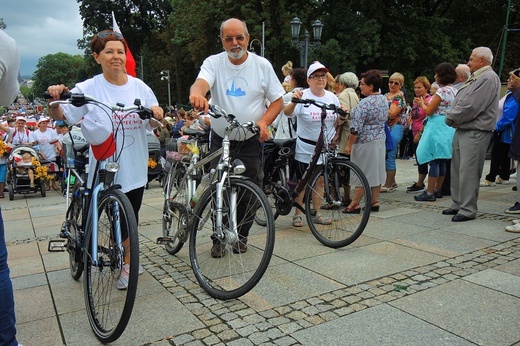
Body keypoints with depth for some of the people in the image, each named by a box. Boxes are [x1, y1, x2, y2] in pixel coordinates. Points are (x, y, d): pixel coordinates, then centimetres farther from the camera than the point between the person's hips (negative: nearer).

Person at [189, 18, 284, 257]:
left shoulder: (262, 65, 1)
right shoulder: (213, 63, -1)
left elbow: (278, 100, 4)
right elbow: (201, 82, -23)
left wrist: (264, 121, -15)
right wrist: (196, 93, -48)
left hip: (251, 141, 0)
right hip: (220, 140, 0)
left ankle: (241, 235, 26)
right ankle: (219, 238, 21)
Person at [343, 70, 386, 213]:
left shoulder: (365, 103, -20)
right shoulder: (384, 100, 6)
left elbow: (356, 128, -21)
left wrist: (349, 145, -15)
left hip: (365, 142, -8)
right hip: (380, 140, 8)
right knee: (376, 170, 13)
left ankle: (354, 205, 6)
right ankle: (375, 202, 21)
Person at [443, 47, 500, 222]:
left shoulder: (489, 78, -12)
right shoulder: (476, 78, 19)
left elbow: (471, 107, -20)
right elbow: (460, 102, 20)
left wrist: (451, 119, -8)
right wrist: (453, 118, 3)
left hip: (475, 133, -10)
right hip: (462, 130, 10)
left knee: (468, 172, -8)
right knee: (457, 169, 14)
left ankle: (468, 210, -1)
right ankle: (458, 204, 24)